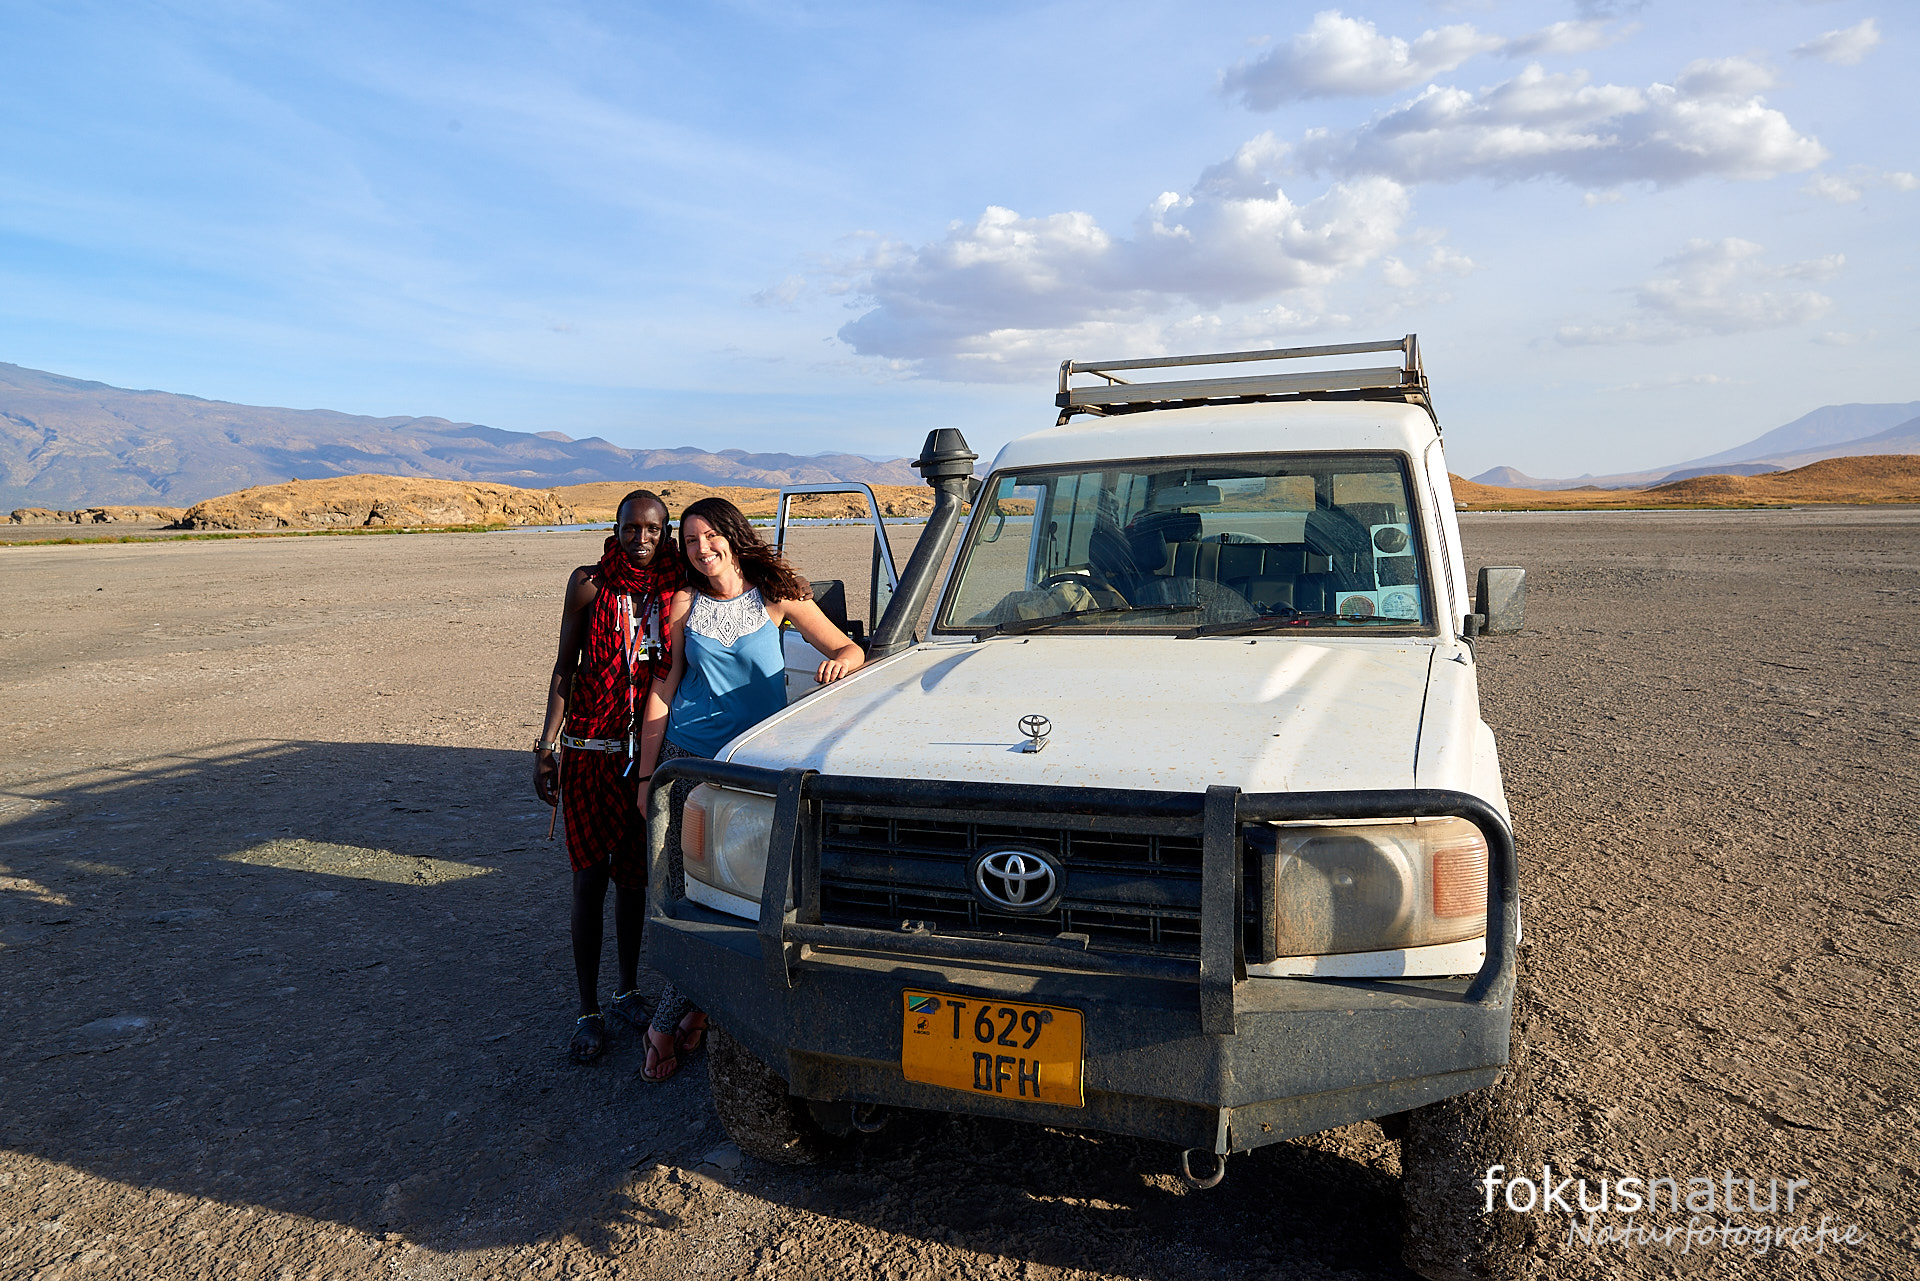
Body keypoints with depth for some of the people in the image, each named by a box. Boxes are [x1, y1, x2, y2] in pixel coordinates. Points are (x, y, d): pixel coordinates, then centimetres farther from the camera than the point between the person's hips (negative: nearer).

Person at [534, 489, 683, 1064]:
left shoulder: (677, 591, 1)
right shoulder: (589, 584, -4)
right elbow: (564, 668, 1)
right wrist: (546, 747, -4)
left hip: (649, 753, 2)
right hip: (590, 751, -2)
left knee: (633, 877, 12)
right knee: (589, 881, 0)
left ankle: (628, 989, 28)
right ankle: (588, 1012, 11)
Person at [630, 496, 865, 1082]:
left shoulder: (775, 596, 1)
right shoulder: (685, 604, 3)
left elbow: (851, 648, 3)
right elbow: (662, 688, 4)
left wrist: (840, 661, -21)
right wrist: (647, 774, 0)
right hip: (689, 758, 0)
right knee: (687, 890, -1)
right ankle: (694, 1006, 15)